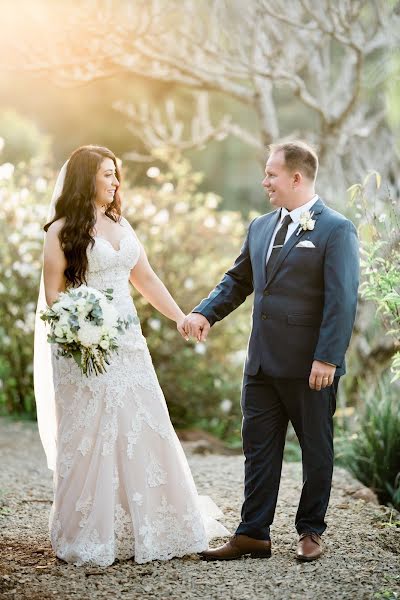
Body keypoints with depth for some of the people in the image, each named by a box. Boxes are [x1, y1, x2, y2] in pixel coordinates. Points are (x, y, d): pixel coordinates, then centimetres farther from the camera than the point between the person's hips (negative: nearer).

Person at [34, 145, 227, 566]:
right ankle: (91, 536, 7)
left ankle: (150, 527, 17)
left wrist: (180, 318, 11)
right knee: (90, 436, -3)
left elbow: (146, 280, 18)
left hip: (128, 342, 6)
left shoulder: (120, 225, 15)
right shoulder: (63, 231, -3)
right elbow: (53, 294, -5)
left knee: (143, 431, 6)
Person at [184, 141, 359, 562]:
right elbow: (237, 281, 18)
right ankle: (253, 534, 15)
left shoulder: (336, 230, -9)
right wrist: (205, 313, 0)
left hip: (309, 367, -6)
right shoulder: (260, 227, 12)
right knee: (258, 449, 9)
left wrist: (327, 358, -20)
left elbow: (342, 300, -14)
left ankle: (310, 532, 22)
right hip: (262, 364, 7)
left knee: (316, 451, 9)